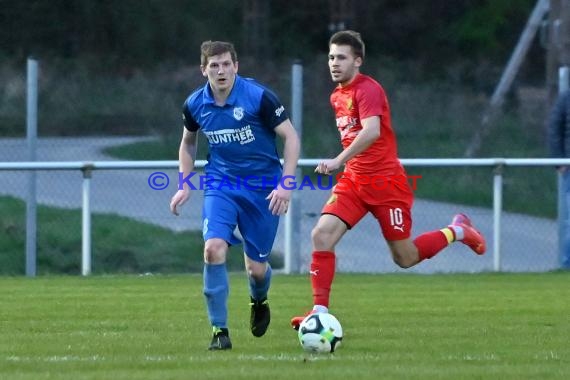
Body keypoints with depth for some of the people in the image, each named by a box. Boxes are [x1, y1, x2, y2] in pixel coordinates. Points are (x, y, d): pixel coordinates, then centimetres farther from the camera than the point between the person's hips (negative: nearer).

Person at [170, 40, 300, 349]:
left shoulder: (259, 97, -15)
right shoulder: (195, 105, -3)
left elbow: (291, 138, -10)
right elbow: (188, 142, 17)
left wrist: (285, 185, -17)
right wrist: (184, 185, 8)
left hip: (262, 189, -2)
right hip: (220, 185, 2)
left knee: (256, 268, 2)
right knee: (213, 248, -22)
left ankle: (259, 301, 41)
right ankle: (219, 330, -12)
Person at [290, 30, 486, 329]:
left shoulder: (367, 89, -15)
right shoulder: (337, 97, 12)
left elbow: (371, 131, -32)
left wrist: (339, 161, -40)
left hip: (386, 181, -7)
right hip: (353, 181, 7)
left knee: (405, 258, 1)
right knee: (321, 235, -14)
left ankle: (457, 231, 27)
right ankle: (319, 312, -14)